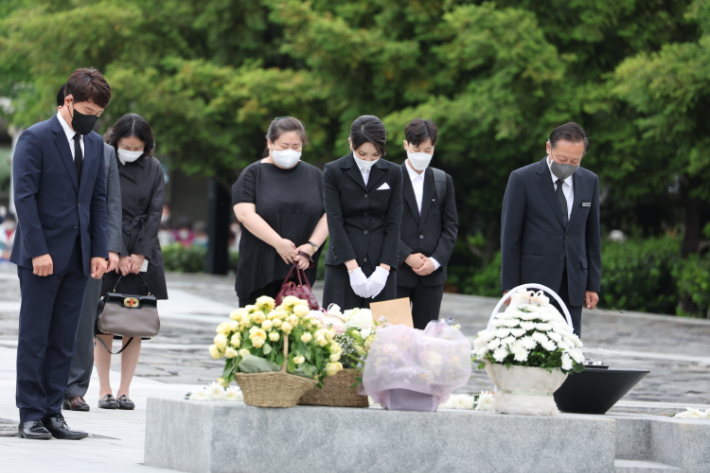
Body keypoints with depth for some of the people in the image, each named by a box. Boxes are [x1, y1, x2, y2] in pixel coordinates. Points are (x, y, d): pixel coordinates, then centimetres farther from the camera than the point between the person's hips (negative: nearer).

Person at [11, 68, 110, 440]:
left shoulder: (95, 144, 14)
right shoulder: (35, 138, -6)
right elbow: (24, 196, -11)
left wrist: (99, 251, 6)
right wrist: (38, 251, -17)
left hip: (78, 257, 6)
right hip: (42, 255, -6)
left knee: (64, 340, 5)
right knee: (34, 337, -1)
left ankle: (53, 412, 9)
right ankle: (30, 416, 3)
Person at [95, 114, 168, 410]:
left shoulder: (153, 169, 8)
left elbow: (154, 213, 4)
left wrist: (140, 254, -5)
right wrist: (117, 253, -13)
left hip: (143, 255, 3)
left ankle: (125, 391, 4)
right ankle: (104, 391, 2)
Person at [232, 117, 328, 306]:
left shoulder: (314, 175, 14)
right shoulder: (253, 174, 4)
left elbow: (327, 216, 8)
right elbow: (245, 214, -9)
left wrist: (311, 246, -8)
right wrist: (278, 243, -16)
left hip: (300, 269, 2)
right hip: (260, 268, -2)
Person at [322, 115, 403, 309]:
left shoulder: (392, 173, 8)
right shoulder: (334, 172, 1)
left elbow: (394, 224, 4)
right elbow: (335, 222, -5)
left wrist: (384, 269, -8)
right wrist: (353, 269, -13)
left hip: (381, 265, 2)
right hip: (343, 264, -2)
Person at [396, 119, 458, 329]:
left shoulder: (443, 181, 11)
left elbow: (450, 226, 10)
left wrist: (436, 261, -5)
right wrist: (407, 256, -13)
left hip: (432, 273, 3)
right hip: (397, 272, -3)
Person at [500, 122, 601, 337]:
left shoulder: (590, 181, 9)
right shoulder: (522, 179, -4)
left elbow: (592, 236, 14)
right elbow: (510, 237, -3)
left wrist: (593, 284, 10)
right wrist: (510, 287, -6)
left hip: (573, 285, 4)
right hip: (533, 282, -3)